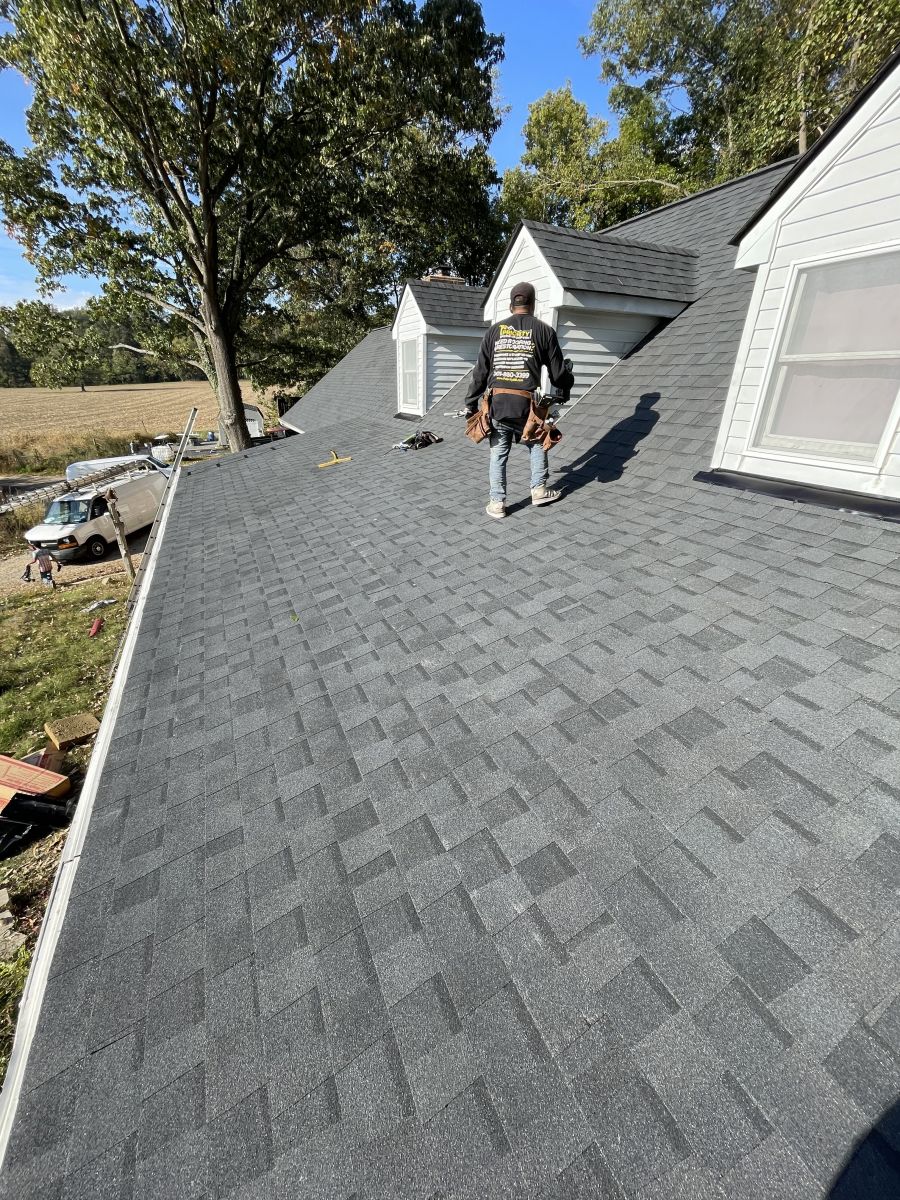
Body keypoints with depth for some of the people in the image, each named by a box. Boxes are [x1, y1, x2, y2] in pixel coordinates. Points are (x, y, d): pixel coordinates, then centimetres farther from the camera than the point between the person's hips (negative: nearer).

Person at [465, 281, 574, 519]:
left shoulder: (494, 330, 10)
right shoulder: (544, 331, 4)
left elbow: (480, 372, 8)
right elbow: (558, 374, 7)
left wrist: (471, 403, 15)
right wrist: (568, 380, 30)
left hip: (497, 402, 2)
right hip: (525, 403, -1)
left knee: (498, 453, 10)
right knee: (537, 442, 23)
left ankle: (497, 503, 11)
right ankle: (539, 489, 23)